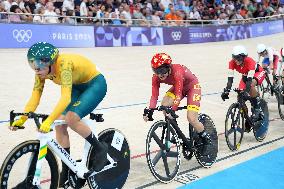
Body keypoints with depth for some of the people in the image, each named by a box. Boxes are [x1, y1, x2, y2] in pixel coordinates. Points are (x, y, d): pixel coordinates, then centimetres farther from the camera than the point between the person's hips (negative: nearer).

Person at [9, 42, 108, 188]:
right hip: (77, 86, 7)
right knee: (59, 124, -6)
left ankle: (100, 148, -3)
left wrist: (49, 121, -55)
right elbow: (35, 98, -14)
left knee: (71, 119, -26)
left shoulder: (64, 64, -36)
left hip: (95, 84, -7)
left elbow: (65, 98, -46)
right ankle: (66, 171, 7)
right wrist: (22, 119, -27)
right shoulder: (42, 70, -15)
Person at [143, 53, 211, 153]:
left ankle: (207, 140, 9)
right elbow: (154, 96, -25)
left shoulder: (177, 72, -39)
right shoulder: (156, 77, -21)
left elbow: (178, 95, -44)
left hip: (192, 86, -6)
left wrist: (172, 110, -56)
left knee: (191, 119, -17)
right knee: (164, 105, -21)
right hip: (178, 87, 6)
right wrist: (149, 110, -40)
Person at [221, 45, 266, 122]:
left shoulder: (249, 61, -39)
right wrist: (227, 90, -43)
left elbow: (250, 79, -43)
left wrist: (247, 91, -55)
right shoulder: (232, 62, -28)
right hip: (245, 75, 5)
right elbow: (230, 77, -30)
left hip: (258, 73, -5)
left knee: (251, 86, -35)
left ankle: (258, 109, -17)